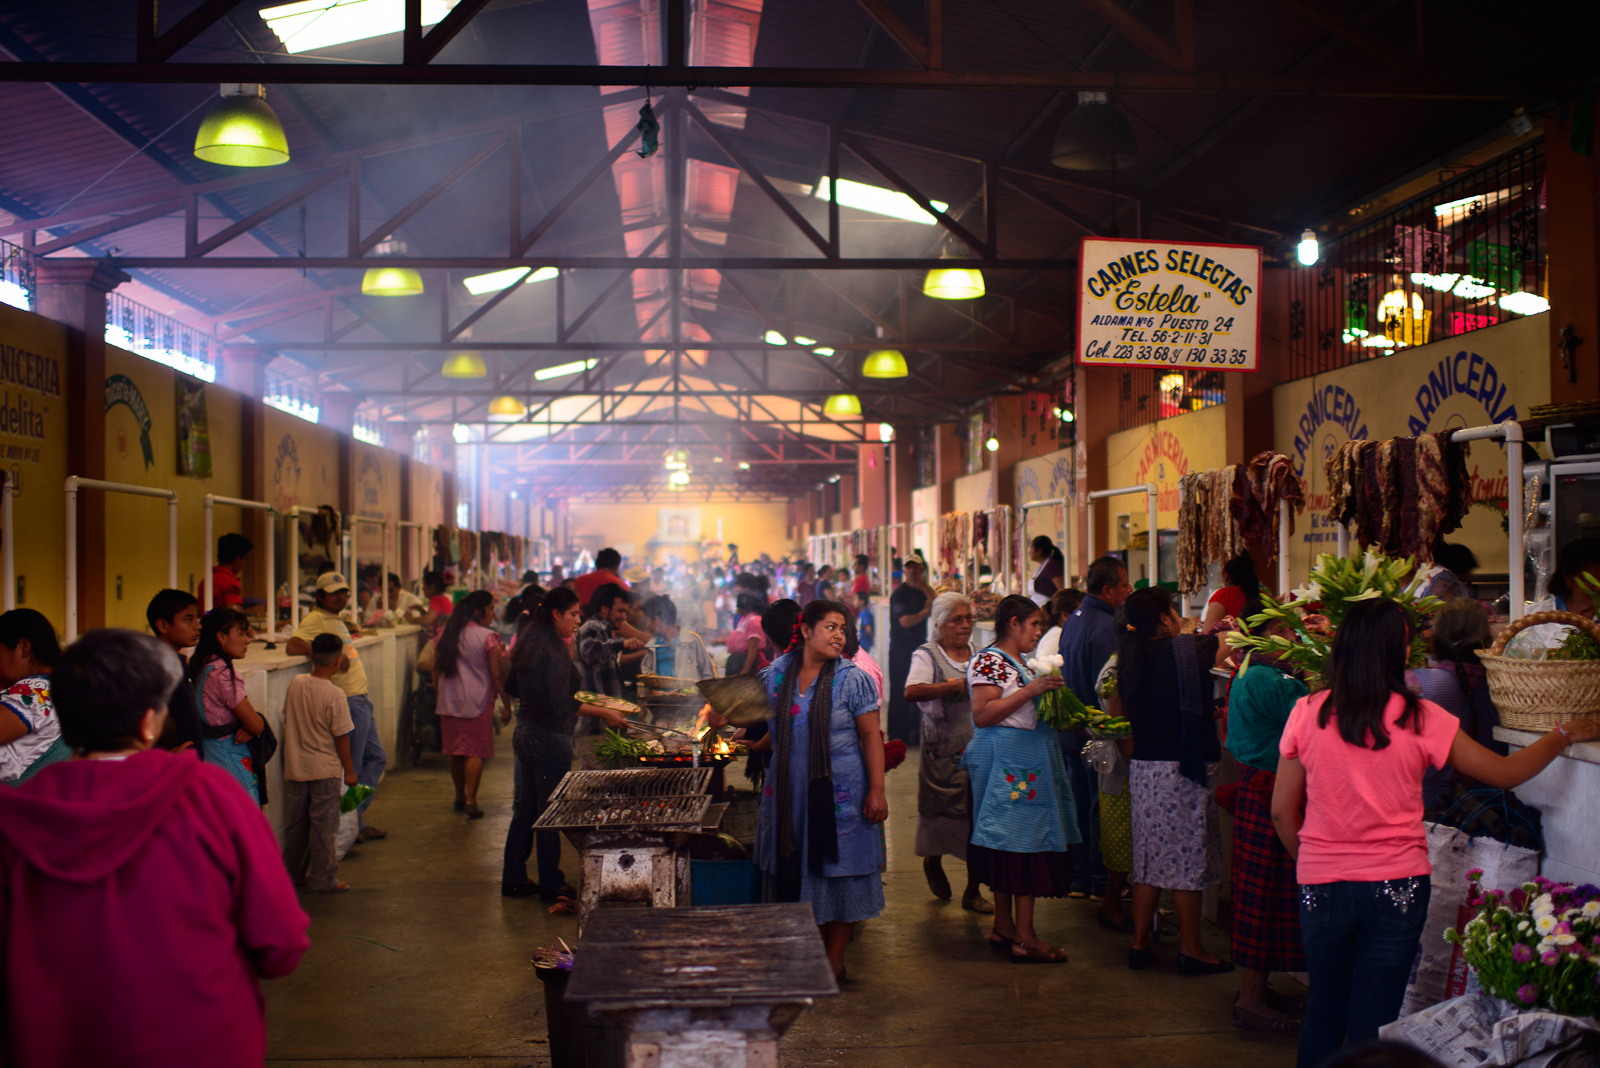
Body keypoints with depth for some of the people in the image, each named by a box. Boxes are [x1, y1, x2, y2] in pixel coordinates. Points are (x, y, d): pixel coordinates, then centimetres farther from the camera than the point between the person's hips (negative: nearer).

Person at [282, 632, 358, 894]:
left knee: (296, 822, 17)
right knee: (324, 826, 2)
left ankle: (292, 873, 28)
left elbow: (287, 718, 11)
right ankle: (323, 879, 7)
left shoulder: (295, 684, -2)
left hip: (295, 767, 6)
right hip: (325, 769, -6)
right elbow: (341, 736, -14)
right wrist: (349, 770, -3)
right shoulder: (334, 695, -18)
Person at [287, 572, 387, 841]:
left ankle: (356, 816, 22)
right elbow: (293, 646, -27)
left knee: (376, 758, 16)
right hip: (347, 701, -10)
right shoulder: (315, 619, -11)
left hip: (361, 700, 10)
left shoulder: (337, 621, 18)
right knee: (351, 767, -3)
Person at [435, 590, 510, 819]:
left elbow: (436, 670, 13)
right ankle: (470, 801, -6)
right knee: (475, 751, -2)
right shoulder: (488, 639, -12)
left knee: (456, 752, 15)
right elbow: (498, 677, -11)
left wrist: (441, 693, 25)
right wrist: (507, 705, -3)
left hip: (449, 702, 6)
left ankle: (460, 797, 27)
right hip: (478, 702, -6)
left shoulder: (446, 635, 6)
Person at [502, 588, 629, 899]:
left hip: (525, 732, 9)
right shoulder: (555, 651, -19)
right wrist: (603, 713, -21)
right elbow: (562, 706, -25)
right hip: (550, 737, -9)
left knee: (525, 809, 16)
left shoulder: (528, 643, 8)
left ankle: (514, 879, 23)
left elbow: (512, 687, 18)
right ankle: (551, 885, 12)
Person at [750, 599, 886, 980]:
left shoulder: (852, 680, -5)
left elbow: (871, 737, -6)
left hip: (840, 793, -3)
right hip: (788, 792, 3)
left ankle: (834, 957, 15)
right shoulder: (776, 676, 4)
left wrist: (877, 791, -11)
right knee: (793, 873, 7)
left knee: (837, 870, 2)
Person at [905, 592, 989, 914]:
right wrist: (956, 685, -26)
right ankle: (932, 861, 34)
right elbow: (912, 691, -21)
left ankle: (972, 890, 15)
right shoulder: (927, 655, -3)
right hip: (943, 751, -4)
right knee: (943, 813, 2)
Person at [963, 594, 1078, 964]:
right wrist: (1031, 690, -21)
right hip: (1007, 763, -10)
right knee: (1023, 844, -10)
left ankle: (1004, 930, 15)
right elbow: (982, 715, -20)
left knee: (1010, 847, 10)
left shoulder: (1019, 663, 21)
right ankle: (1024, 938, -8)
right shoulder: (989, 661, -10)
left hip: (1026, 763, 10)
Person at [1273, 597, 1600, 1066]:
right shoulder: (1420, 719, -9)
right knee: (1373, 1021, 9)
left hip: (1323, 886, 1)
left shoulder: (1307, 713, -6)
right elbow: (1505, 773, 2)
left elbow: (1283, 812, -2)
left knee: (1325, 1009, 19)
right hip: (1397, 886, -1)